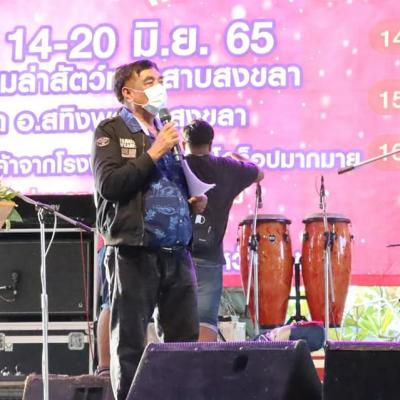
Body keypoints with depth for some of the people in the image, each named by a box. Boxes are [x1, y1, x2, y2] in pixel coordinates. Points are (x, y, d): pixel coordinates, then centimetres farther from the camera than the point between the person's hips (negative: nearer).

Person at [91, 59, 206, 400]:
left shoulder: (169, 131, 19)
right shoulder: (111, 132, 1)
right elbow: (109, 185, -15)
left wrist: (196, 201, 9)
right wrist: (154, 152, -13)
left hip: (177, 253, 6)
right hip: (135, 253, -6)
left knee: (186, 338, 4)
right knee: (130, 342, -2)